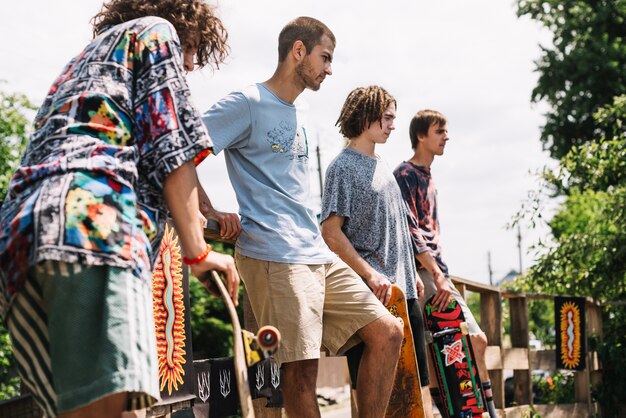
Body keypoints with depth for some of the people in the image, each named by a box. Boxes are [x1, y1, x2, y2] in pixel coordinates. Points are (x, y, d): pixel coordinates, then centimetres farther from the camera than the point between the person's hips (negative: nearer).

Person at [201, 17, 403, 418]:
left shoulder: (299, 122, 24)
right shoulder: (247, 104, -3)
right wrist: (212, 214, -11)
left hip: (318, 254, 9)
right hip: (274, 256, -9)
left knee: (387, 331, 3)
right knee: (301, 366, -12)